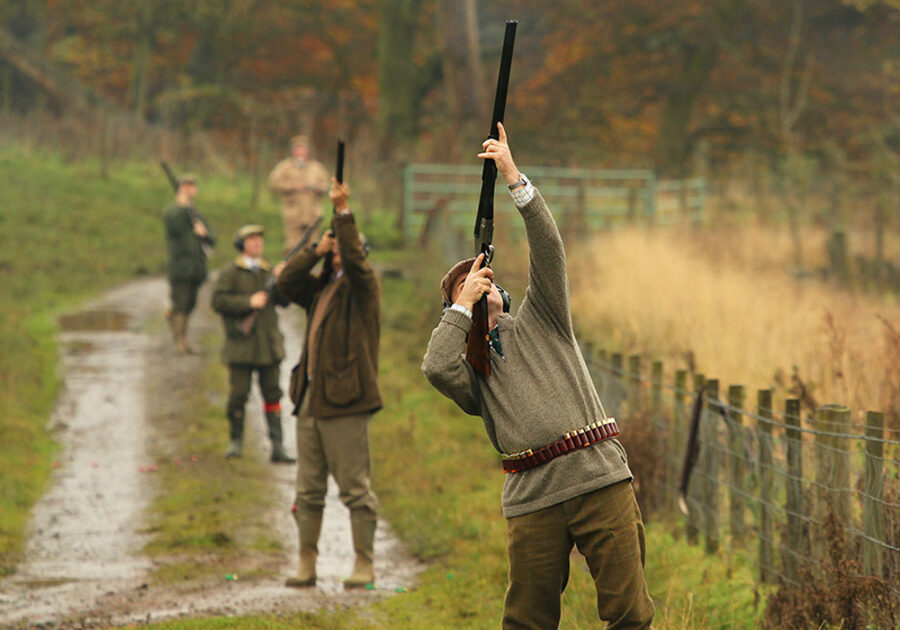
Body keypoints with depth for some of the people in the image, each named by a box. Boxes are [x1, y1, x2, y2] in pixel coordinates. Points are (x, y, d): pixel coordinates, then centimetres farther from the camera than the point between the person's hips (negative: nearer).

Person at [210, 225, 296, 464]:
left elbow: (284, 301, 7)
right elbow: (218, 301, -12)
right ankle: (236, 441, 16)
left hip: (269, 345, 4)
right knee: (238, 394, -1)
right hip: (241, 344, -4)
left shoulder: (269, 271, 13)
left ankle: (277, 446, 3)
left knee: (272, 394, 2)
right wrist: (249, 302, -17)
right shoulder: (230, 273, -1)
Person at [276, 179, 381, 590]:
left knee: (355, 487, -3)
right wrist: (315, 250, -2)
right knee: (308, 489, 9)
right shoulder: (320, 289, 17)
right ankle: (306, 563, 14)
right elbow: (286, 282, 6)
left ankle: (365, 564, 3)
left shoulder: (362, 286, -2)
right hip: (310, 398, 7)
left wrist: (343, 212, -23)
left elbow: (355, 260, -20)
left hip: (344, 401, -7)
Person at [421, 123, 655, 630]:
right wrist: (463, 305, 5)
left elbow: (549, 249, 4)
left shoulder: (538, 322, 18)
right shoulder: (467, 365, 19)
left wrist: (515, 178, -2)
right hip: (532, 500, 1)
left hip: (600, 478, -1)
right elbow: (435, 369, -6)